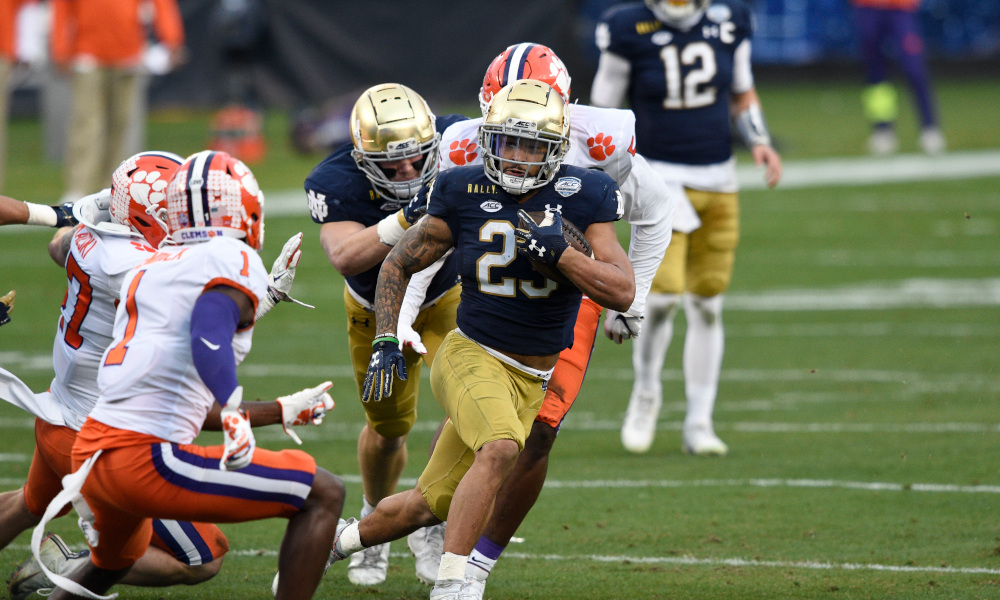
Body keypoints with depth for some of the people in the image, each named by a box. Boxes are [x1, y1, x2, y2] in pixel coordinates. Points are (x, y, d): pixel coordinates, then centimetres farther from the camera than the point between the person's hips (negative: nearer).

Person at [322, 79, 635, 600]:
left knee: (429, 506, 9)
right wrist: (386, 343, -4)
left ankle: (332, 542, 34)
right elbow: (399, 265, 6)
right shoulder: (463, 193, -8)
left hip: (532, 380, 3)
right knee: (501, 449, -34)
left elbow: (623, 292, -14)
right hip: (472, 356, -3)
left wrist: (558, 251, -26)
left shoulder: (580, 197, -8)